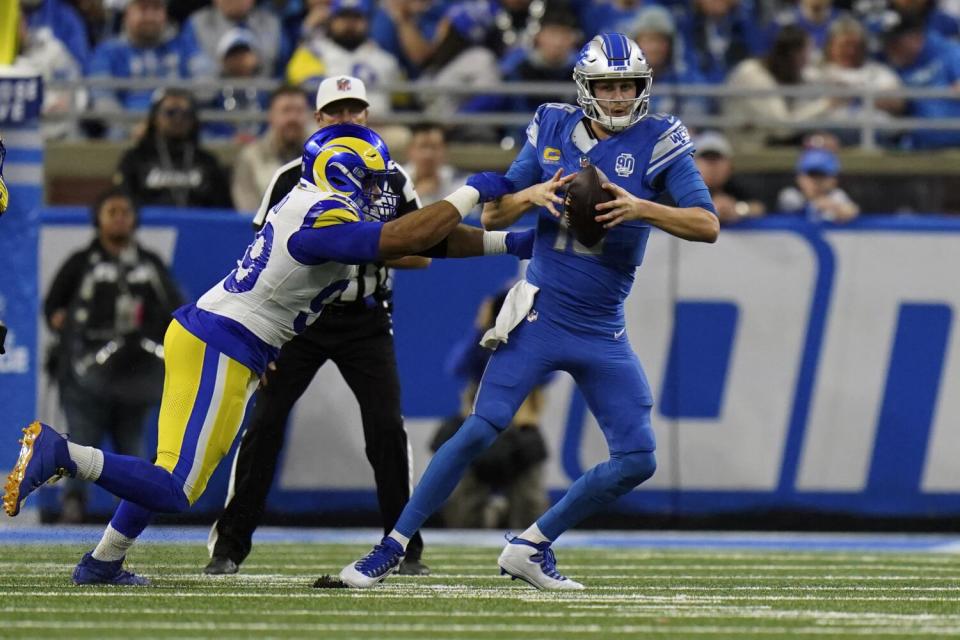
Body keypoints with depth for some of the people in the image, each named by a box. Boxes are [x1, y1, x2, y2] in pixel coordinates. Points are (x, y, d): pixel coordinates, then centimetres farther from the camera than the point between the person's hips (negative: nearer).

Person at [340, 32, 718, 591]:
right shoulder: (553, 131, 2)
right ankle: (392, 547, -3)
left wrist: (640, 209, -28)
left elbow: (708, 225, -13)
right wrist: (531, 195, -17)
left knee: (637, 461, -4)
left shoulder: (658, 142, -3)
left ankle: (531, 547, 12)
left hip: (604, 334, 2)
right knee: (480, 430, -12)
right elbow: (492, 218, 5)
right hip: (541, 317, -1)